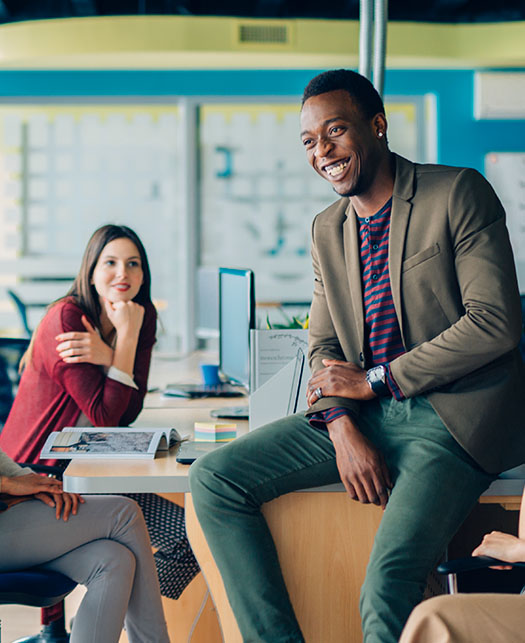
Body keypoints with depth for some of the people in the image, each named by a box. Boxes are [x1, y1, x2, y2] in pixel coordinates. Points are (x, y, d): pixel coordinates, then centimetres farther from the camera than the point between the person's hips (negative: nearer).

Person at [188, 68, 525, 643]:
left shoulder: (458, 193, -5)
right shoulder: (327, 230, 15)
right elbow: (323, 348, 14)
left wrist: (374, 381, -10)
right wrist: (342, 428, -8)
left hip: (452, 417, -6)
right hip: (361, 417, 7)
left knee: (386, 586, -29)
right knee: (213, 479, -8)